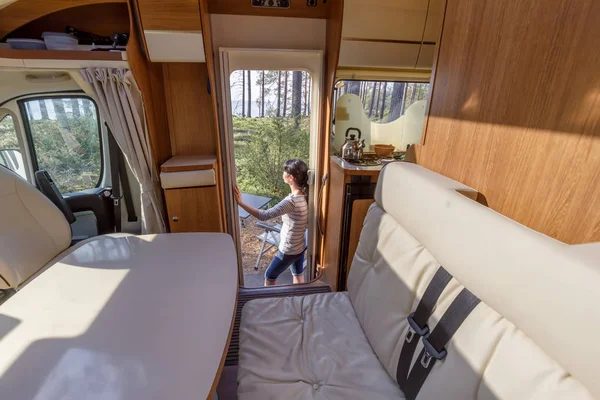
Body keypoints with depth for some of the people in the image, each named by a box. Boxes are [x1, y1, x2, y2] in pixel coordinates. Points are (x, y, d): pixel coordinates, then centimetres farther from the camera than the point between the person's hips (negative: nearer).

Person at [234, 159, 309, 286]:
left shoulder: (291, 201, -33)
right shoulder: (304, 196, -7)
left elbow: (264, 216, -38)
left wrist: (241, 203, -37)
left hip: (288, 250, -8)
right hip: (300, 247, 8)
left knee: (270, 276, 16)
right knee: (298, 275, 26)